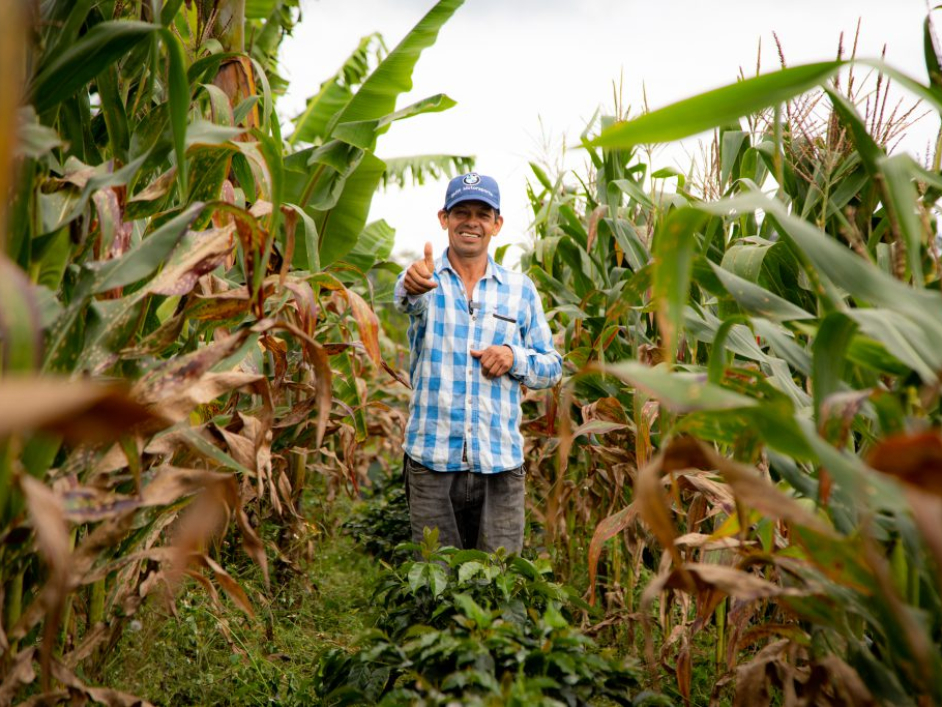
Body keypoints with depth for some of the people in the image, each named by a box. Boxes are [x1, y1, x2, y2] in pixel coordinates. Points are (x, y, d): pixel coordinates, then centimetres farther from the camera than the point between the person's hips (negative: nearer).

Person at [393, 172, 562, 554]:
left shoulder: (520, 288, 7)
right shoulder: (427, 279, 2)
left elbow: (552, 367, 11)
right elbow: (406, 298, -24)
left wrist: (515, 358, -10)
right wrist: (412, 285, -48)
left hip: (501, 465, 2)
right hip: (432, 462, -1)